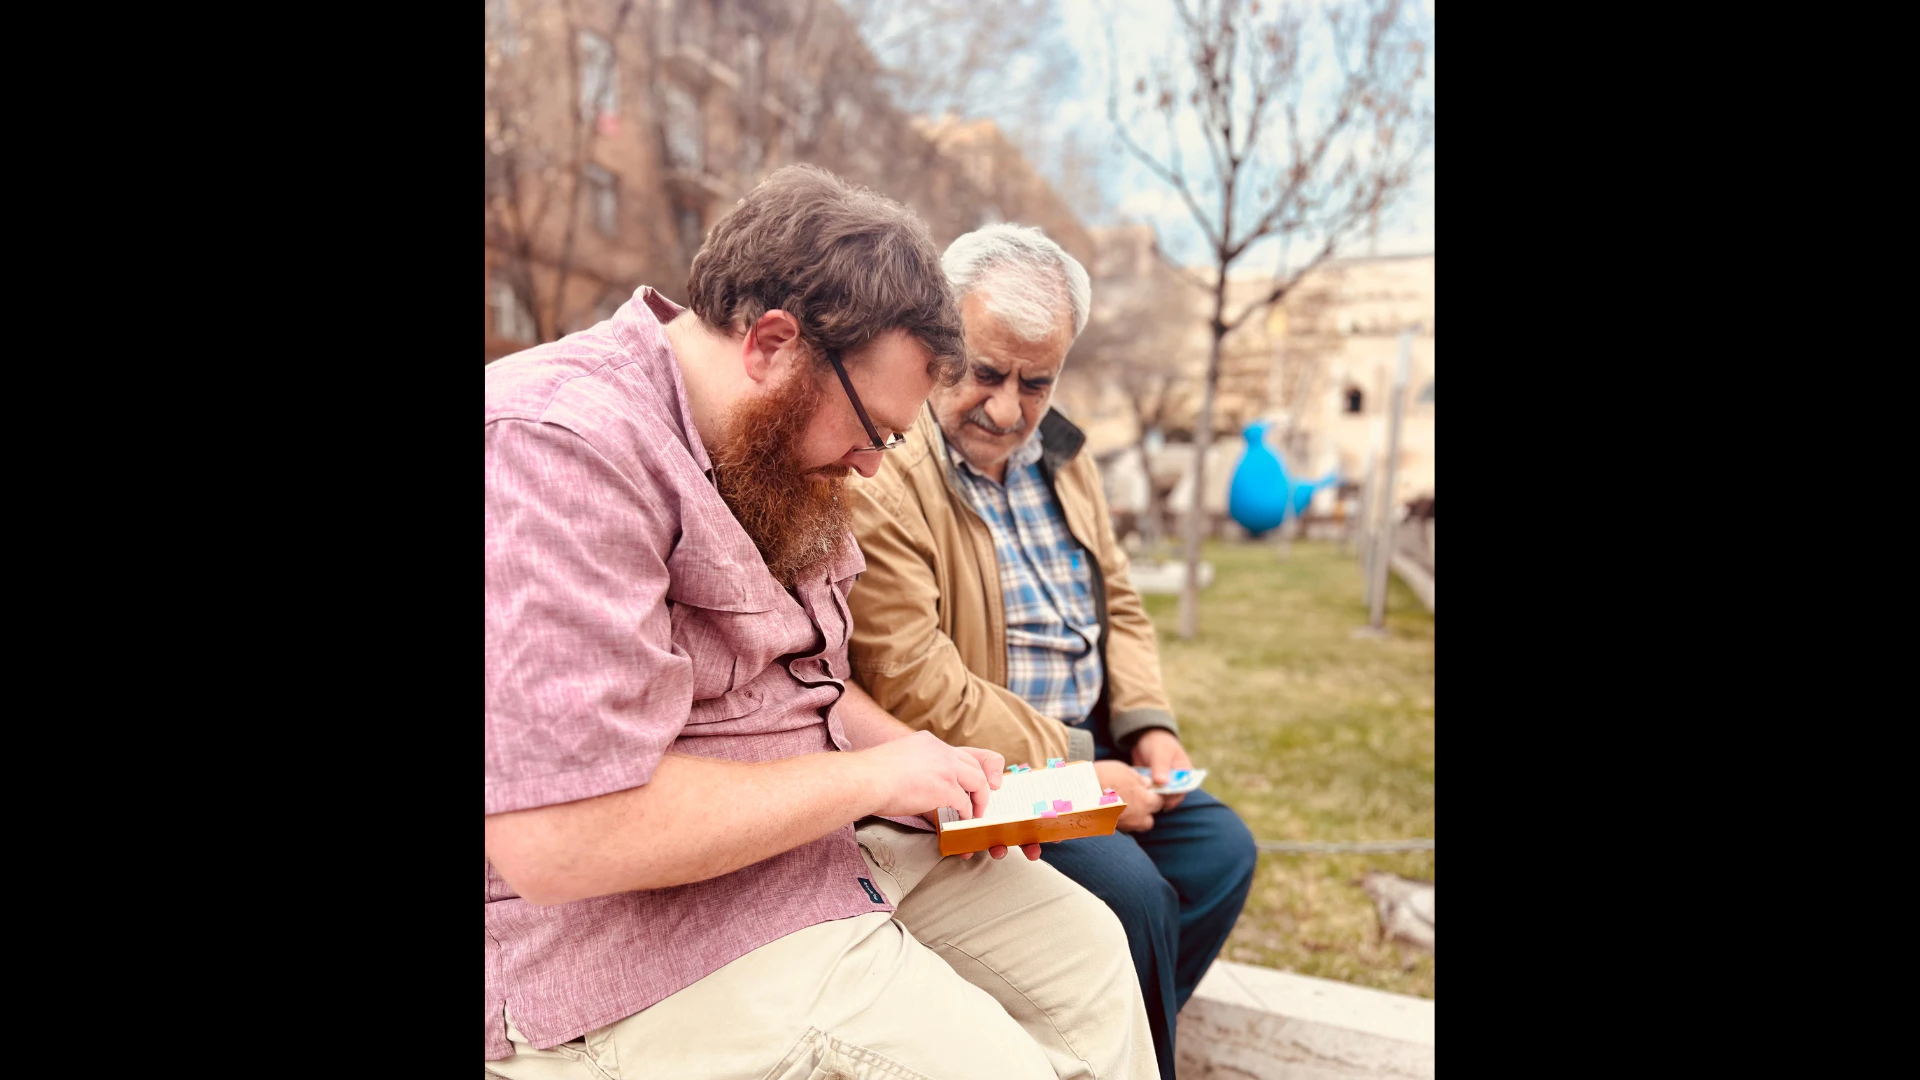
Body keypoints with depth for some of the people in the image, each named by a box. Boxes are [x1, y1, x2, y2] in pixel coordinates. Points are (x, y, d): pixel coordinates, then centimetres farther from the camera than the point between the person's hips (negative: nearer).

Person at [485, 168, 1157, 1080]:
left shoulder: (769, 451, 7)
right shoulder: (563, 450, -23)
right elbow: (557, 839, -29)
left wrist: (924, 761, 1)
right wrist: (869, 776, -20)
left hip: (824, 835, 9)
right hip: (634, 925, -9)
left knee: (1085, 949, 10)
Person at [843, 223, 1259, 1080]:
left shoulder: (1060, 454, 9)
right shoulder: (881, 478, -19)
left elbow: (1117, 605, 16)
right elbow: (916, 688, -22)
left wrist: (1149, 726, 0)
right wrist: (1071, 767, -18)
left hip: (1089, 749, 8)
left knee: (1221, 847, 0)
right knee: (1132, 892, -21)